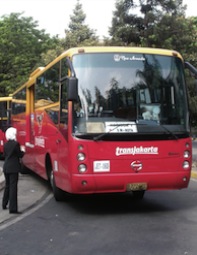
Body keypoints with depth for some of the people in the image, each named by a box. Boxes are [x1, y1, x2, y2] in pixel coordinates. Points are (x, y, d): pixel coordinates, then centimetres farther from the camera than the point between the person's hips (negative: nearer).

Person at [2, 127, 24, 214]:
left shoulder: (5, 144, 7)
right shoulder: (16, 144, -13)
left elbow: (4, 155, 14)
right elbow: (20, 155, -9)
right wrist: (23, 151, 11)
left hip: (6, 167, 7)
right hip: (14, 168, -7)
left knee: (7, 186, 21)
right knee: (13, 187, -6)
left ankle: (4, 204, 30)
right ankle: (13, 208, -8)